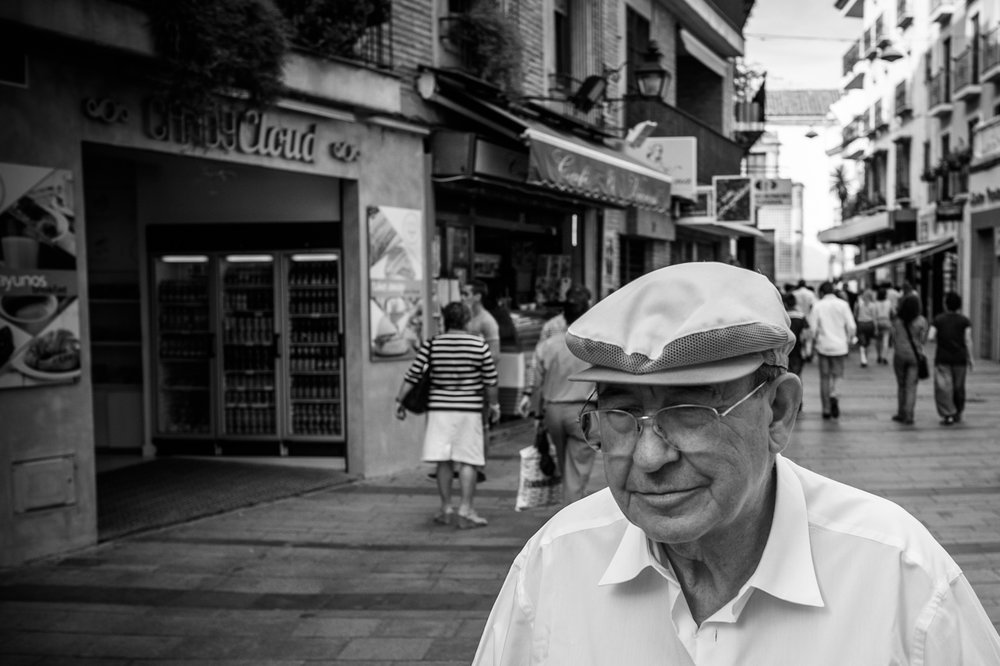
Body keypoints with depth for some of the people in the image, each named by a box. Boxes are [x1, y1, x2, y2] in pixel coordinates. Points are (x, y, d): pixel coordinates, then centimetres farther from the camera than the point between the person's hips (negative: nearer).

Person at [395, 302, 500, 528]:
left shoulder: (431, 345, -2)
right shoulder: (480, 345, -2)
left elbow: (412, 375, -2)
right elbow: (490, 381, 2)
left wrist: (400, 401, 7)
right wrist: (494, 405, 15)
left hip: (439, 408, 1)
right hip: (469, 409, -1)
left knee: (444, 461, 8)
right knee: (468, 460, 3)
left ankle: (446, 509, 13)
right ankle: (465, 509, -2)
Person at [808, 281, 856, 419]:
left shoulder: (818, 305, -2)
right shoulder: (843, 304, 0)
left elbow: (813, 327, -6)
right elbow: (851, 326, -3)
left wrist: (814, 342, 10)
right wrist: (849, 341, 11)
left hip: (823, 346, 0)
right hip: (839, 346, 0)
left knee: (824, 378, 7)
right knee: (837, 376, 10)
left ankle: (826, 410, 9)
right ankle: (834, 396, -20)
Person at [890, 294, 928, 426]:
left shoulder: (897, 321, -5)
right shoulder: (921, 321, -9)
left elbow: (894, 337, 4)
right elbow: (923, 339, -3)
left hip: (899, 354, 1)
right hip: (915, 355, -1)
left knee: (901, 385, 14)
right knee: (911, 387, 0)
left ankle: (901, 413, 20)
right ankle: (908, 416, -5)